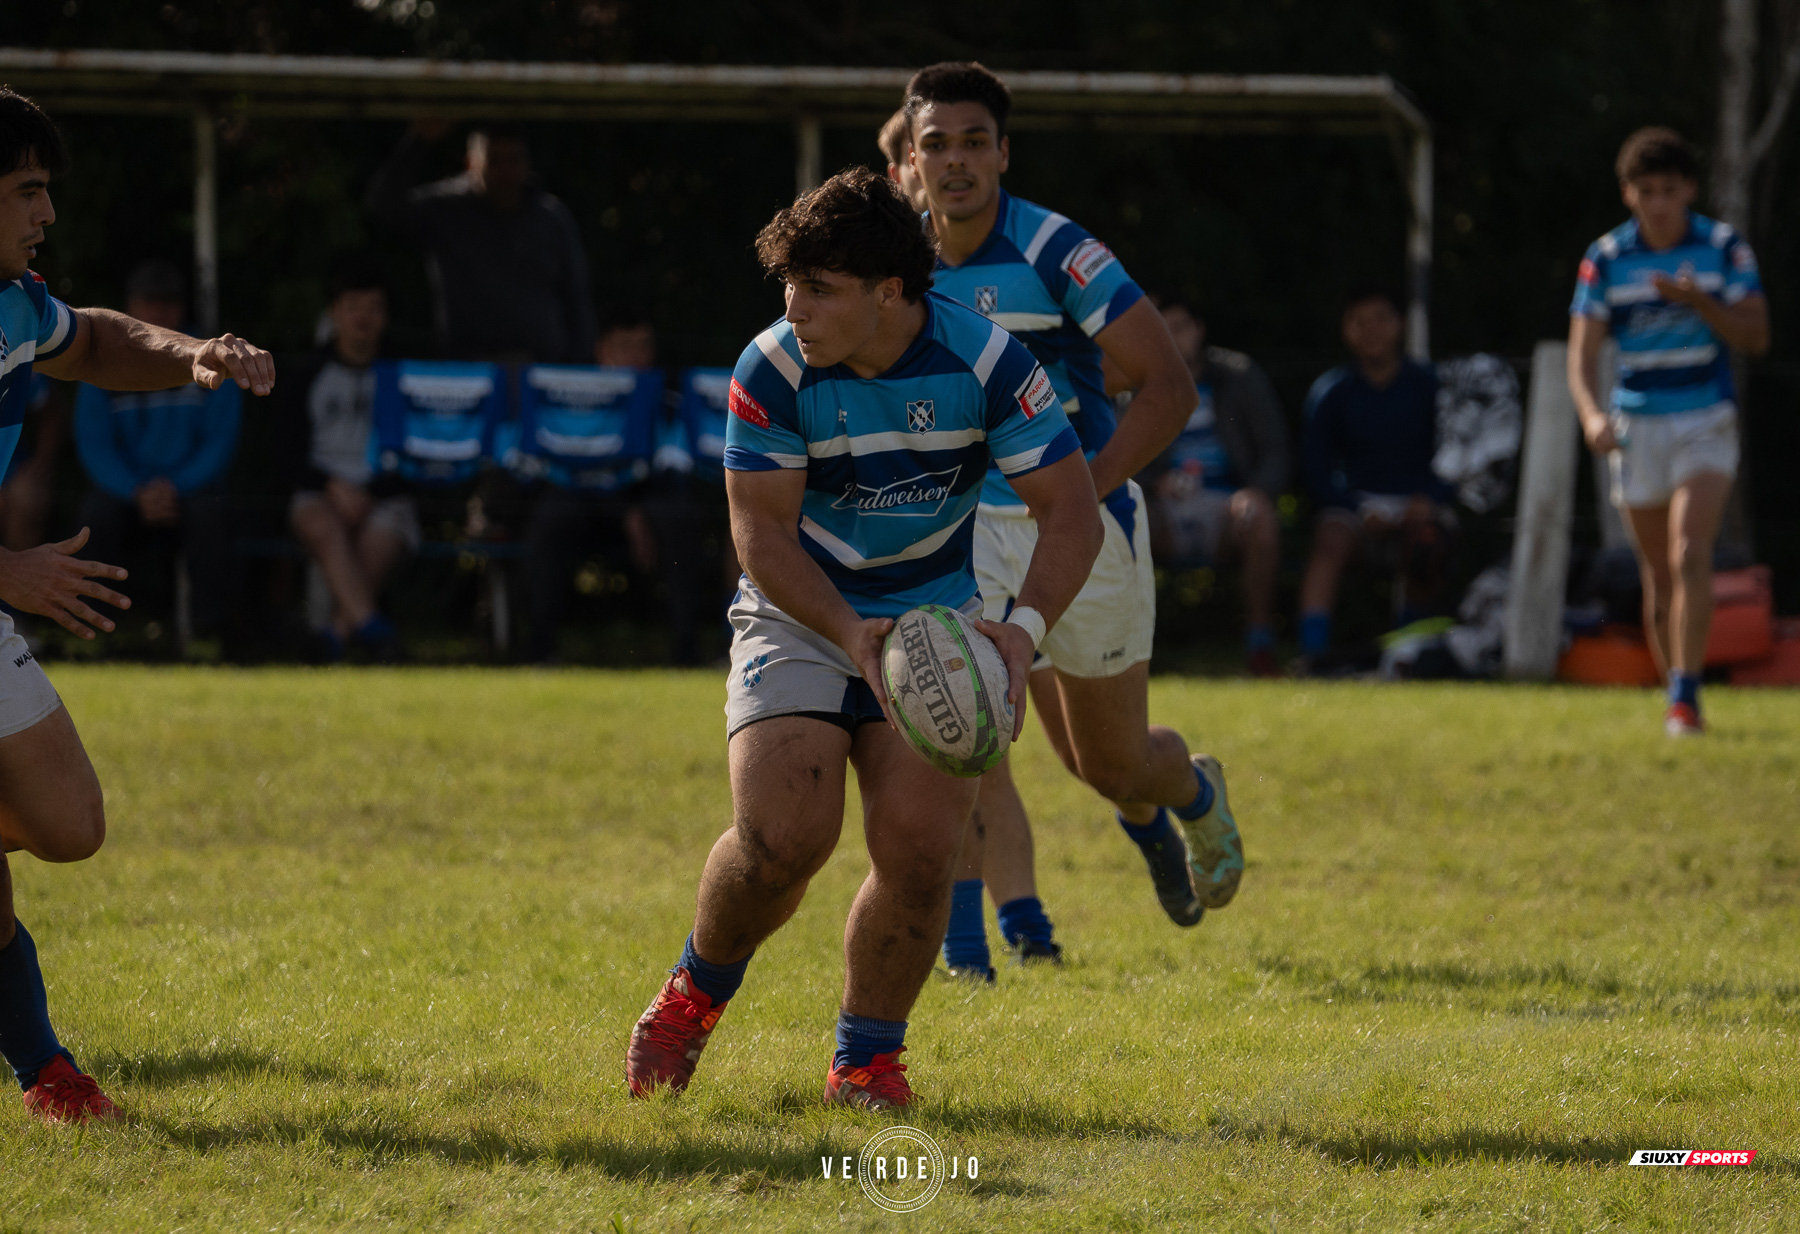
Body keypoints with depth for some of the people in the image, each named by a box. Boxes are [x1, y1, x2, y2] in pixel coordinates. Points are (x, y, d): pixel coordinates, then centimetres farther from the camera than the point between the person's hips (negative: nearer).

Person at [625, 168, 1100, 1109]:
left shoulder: (984, 361, -16)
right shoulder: (773, 372, -17)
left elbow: (1071, 510, -12)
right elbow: (762, 532, -15)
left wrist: (1026, 628, -29)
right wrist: (850, 635, -30)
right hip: (798, 613, -1)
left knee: (918, 844, -15)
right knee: (784, 835, -18)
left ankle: (867, 1057, 5)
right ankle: (698, 989, 12)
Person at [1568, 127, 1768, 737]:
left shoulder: (1724, 247, -5)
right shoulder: (1605, 259, -4)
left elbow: (1756, 336, -7)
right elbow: (1582, 352, -7)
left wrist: (1699, 301, -23)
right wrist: (1591, 414, -27)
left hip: (1707, 424, -2)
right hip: (1638, 428, 2)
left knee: (1690, 556, -20)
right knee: (1658, 574, 8)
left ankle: (1686, 698, -24)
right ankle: (1676, 691, 23)